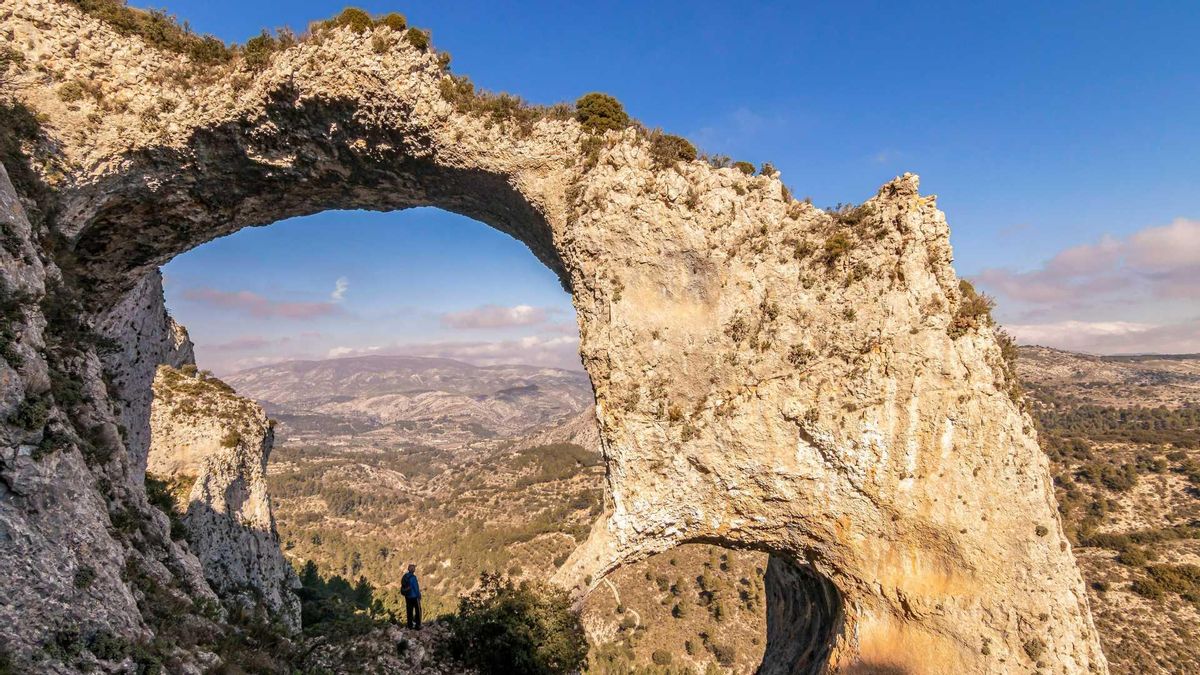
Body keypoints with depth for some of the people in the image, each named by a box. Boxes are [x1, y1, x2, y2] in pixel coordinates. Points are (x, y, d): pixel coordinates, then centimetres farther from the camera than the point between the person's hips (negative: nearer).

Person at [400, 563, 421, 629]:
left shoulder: (404, 577, 3)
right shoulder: (413, 577, -21)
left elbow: (403, 587, 10)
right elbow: (416, 587, -20)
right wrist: (419, 596, -9)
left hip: (407, 597, 7)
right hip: (414, 596, -7)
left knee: (409, 611, 14)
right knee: (418, 611, 5)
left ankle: (410, 625, 20)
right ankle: (417, 626, 5)